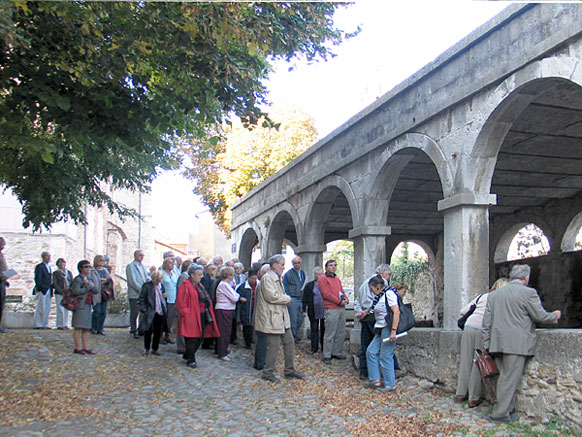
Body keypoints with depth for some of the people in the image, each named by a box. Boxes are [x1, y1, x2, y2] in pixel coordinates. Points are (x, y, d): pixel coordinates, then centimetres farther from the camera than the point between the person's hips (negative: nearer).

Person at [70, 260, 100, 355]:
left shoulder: (90, 278, 17)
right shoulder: (78, 279, -7)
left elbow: (97, 291, 7)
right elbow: (76, 291, -21)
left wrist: (89, 283, -7)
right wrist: (88, 287, -10)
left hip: (88, 305, 8)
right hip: (80, 306, -8)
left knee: (86, 327, 9)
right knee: (78, 327, -3)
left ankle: (86, 347, 14)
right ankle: (78, 348, 2)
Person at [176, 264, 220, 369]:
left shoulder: (200, 286, 18)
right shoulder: (185, 286, -10)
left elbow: (206, 300, 23)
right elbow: (181, 303, -14)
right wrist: (186, 313, -17)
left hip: (202, 316, 9)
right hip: (191, 318, -8)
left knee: (200, 338, 12)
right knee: (192, 339, -4)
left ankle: (188, 355, 28)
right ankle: (190, 360, 9)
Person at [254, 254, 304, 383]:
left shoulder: (278, 278, 18)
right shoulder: (267, 278, -14)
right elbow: (272, 296, -23)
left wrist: (285, 300, 1)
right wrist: (287, 299, -10)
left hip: (283, 318, 10)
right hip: (272, 318, -10)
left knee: (289, 343, 12)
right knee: (274, 346, -5)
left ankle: (290, 370, 23)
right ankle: (268, 373, 9)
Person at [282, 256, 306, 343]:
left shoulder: (302, 273, 15)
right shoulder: (288, 274, -5)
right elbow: (285, 287, -6)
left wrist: (303, 298, 14)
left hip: (301, 300, 6)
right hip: (292, 300, -6)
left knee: (300, 319, 8)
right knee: (293, 319, -3)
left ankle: (295, 335, 23)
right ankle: (292, 337, 6)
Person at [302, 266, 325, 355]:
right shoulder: (309, 285, 4)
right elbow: (305, 299, 5)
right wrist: (304, 310, -1)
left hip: (324, 311, 1)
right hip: (314, 311, 0)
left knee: (324, 329, 5)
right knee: (314, 330, 4)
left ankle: (324, 347, 15)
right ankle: (314, 348, 11)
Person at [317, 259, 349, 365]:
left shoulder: (337, 279, 21)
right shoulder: (323, 279, -4)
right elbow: (326, 294, -13)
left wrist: (345, 299, 0)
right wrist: (339, 302, -12)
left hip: (341, 309, 8)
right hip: (331, 309, -8)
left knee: (341, 333, 11)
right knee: (330, 334, -6)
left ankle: (337, 353, 21)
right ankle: (327, 356, 0)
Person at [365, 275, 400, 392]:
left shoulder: (389, 293, -15)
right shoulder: (380, 296, 14)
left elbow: (396, 312, -22)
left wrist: (393, 331, -26)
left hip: (388, 328, -10)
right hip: (381, 329, 10)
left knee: (385, 356, -4)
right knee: (371, 351, 10)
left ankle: (390, 384, 6)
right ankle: (375, 380, 17)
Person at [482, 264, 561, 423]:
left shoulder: (494, 294, 12)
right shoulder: (528, 292, -6)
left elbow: (486, 322, 11)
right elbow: (540, 316, -3)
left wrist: (487, 344, 14)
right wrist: (555, 316, 17)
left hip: (498, 343, 6)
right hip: (517, 344, -6)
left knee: (505, 377, 13)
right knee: (510, 379, -3)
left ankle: (509, 410, 18)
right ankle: (501, 414, -3)